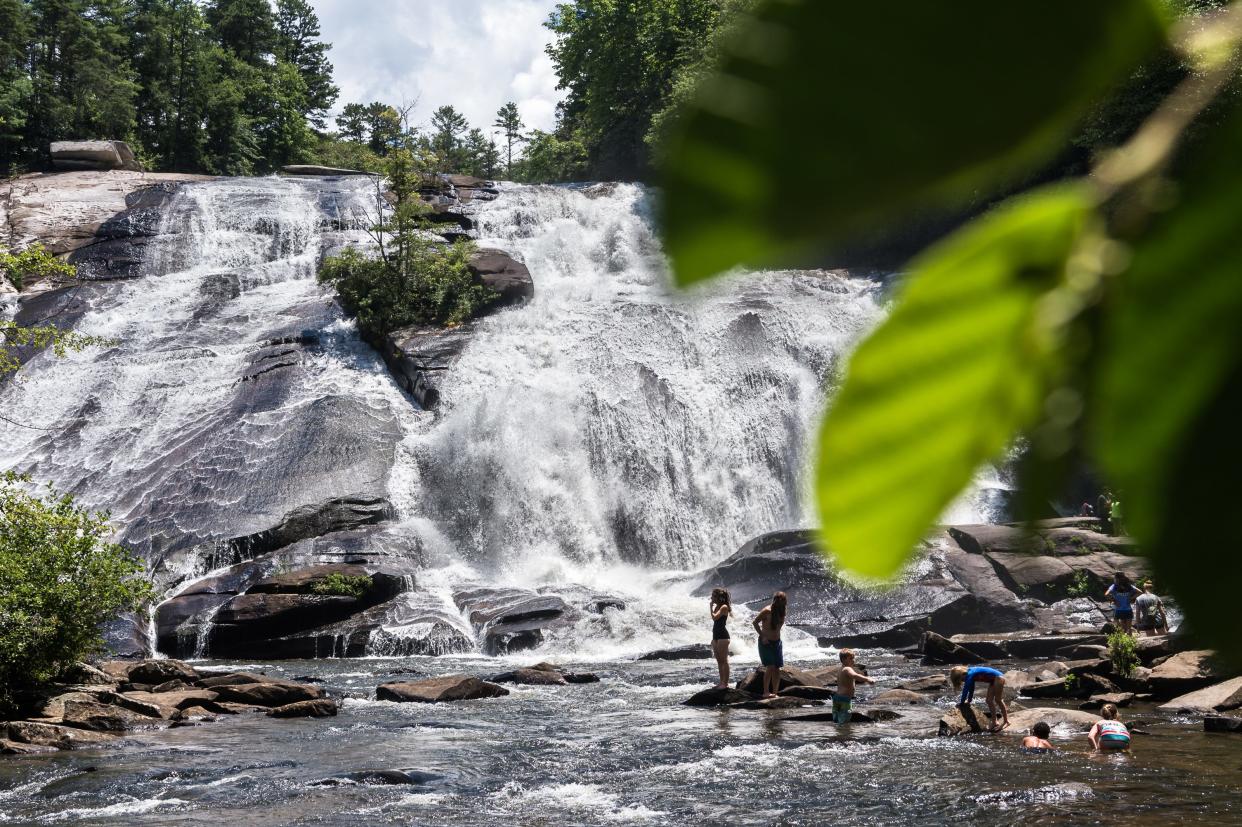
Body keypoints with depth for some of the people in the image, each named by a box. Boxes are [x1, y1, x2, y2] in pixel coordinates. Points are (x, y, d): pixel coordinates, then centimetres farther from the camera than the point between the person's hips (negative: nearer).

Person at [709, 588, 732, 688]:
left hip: (723, 635, -10)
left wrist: (711, 607, -12)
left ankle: (725, 683, -6)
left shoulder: (724, 607, -11)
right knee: (719, 660, 11)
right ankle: (722, 682, 15)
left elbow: (714, 617, -24)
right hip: (716, 635, 10)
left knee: (724, 660, -7)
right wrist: (713, 638, 20)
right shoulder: (717, 607, 15)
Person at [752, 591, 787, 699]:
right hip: (766, 642, -6)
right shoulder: (767, 611, -14)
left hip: (776, 642, 6)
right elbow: (754, 622, -14)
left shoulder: (781, 611, 5)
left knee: (777, 669, 3)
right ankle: (766, 692, -9)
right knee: (770, 667, -15)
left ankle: (775, 693, 9)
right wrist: (762, 636, -15)